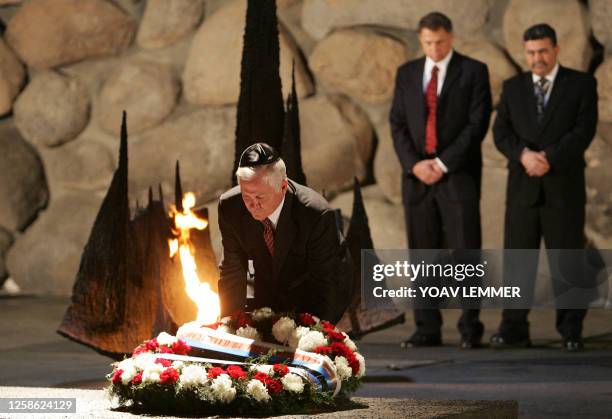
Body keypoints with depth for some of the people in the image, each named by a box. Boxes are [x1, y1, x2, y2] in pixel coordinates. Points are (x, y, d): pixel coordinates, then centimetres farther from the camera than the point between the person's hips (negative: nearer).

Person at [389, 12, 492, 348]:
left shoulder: (473, 72, 0)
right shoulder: (407, 73, 11)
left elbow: (478, 124, -7)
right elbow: (397, 124, 7)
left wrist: (443, 163, -13)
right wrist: (414, 164, -10)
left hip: (459, 174, -3)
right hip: (417, 175, 3)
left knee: (465, 252, -7)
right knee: (423, 255, 2)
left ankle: (470, 327, 1)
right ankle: (427, 329, 6)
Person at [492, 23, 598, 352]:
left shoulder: (581, 84, 2)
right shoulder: (513, 87, 11)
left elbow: (584, 131, -9)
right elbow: (501, 133, 2)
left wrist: (548, 158, -19)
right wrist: (524, 155, -18)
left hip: (564, 186, -2)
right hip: (523, 186, 2)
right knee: (517, 258, -2)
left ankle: (571, 331, 4)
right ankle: (514, 329, 0)